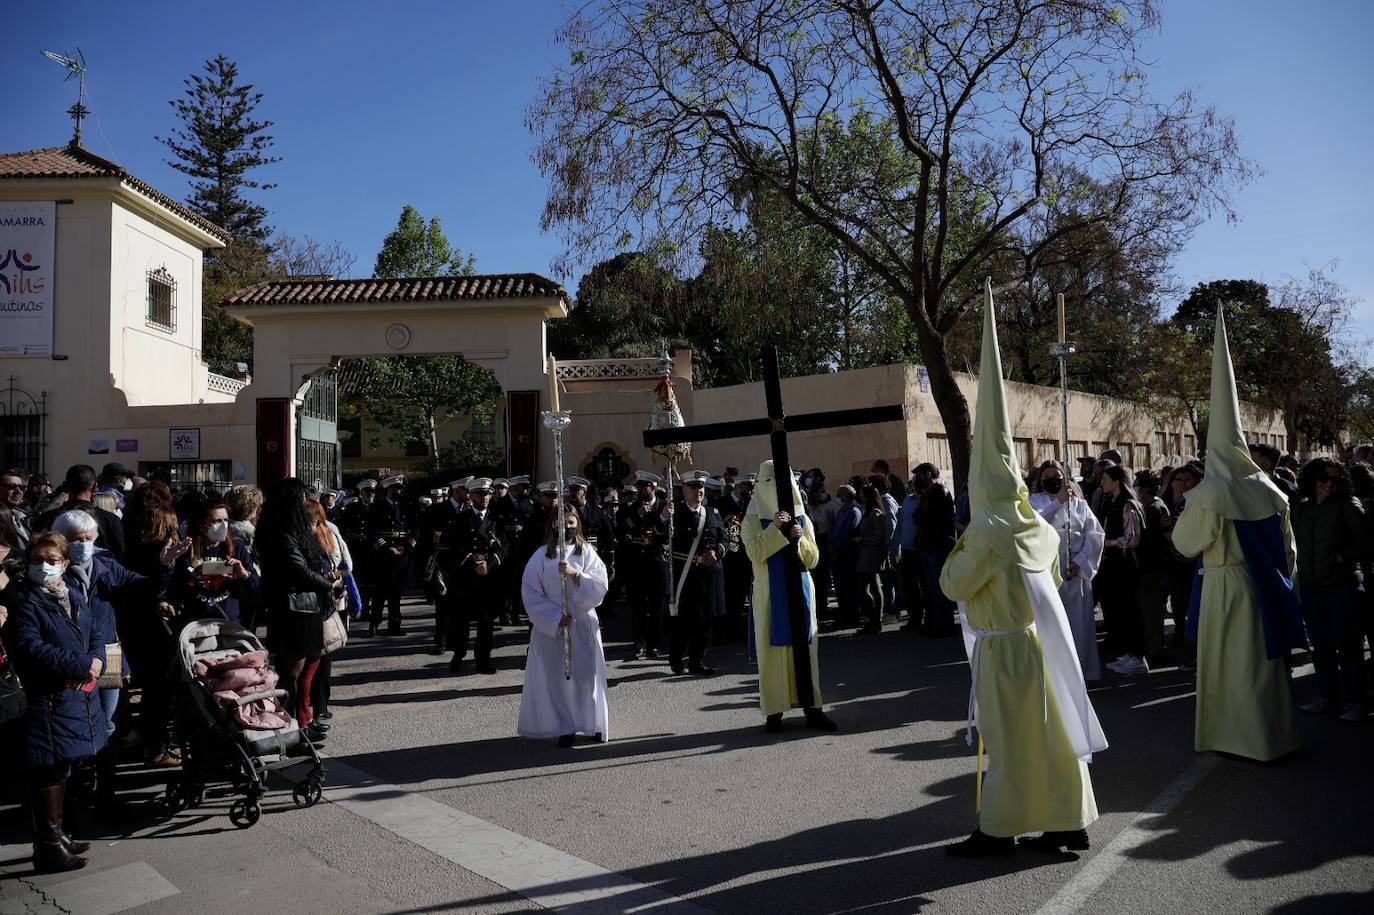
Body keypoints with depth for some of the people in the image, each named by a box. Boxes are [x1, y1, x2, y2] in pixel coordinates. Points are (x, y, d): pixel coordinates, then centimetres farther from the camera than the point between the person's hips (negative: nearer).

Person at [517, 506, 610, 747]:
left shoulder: (587, 552, 3)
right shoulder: (541, 556, 1)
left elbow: (600, 585, -8)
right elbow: (530, 593, -2)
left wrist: (575, 574, -24)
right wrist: (556, 616, -11)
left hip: (583, 623, 0)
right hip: (550, 625, 0)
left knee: (586, 673, 2)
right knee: (556, 675, 0)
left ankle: (592, 724, 14)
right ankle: (564, 727, 8)